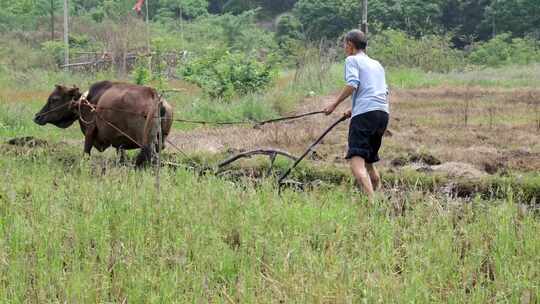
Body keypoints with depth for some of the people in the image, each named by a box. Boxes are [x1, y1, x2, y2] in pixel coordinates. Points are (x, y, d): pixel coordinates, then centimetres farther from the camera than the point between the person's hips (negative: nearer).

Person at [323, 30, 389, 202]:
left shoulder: (352, 60, 8)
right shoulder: (377, 64, 29)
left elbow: (352, 85, -9)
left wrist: (334, 105, -2)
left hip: (365, 114, -8)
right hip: (383, 113, 8)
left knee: (356, 161, -18)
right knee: (369, 161, 21)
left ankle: (371, 201, -34)